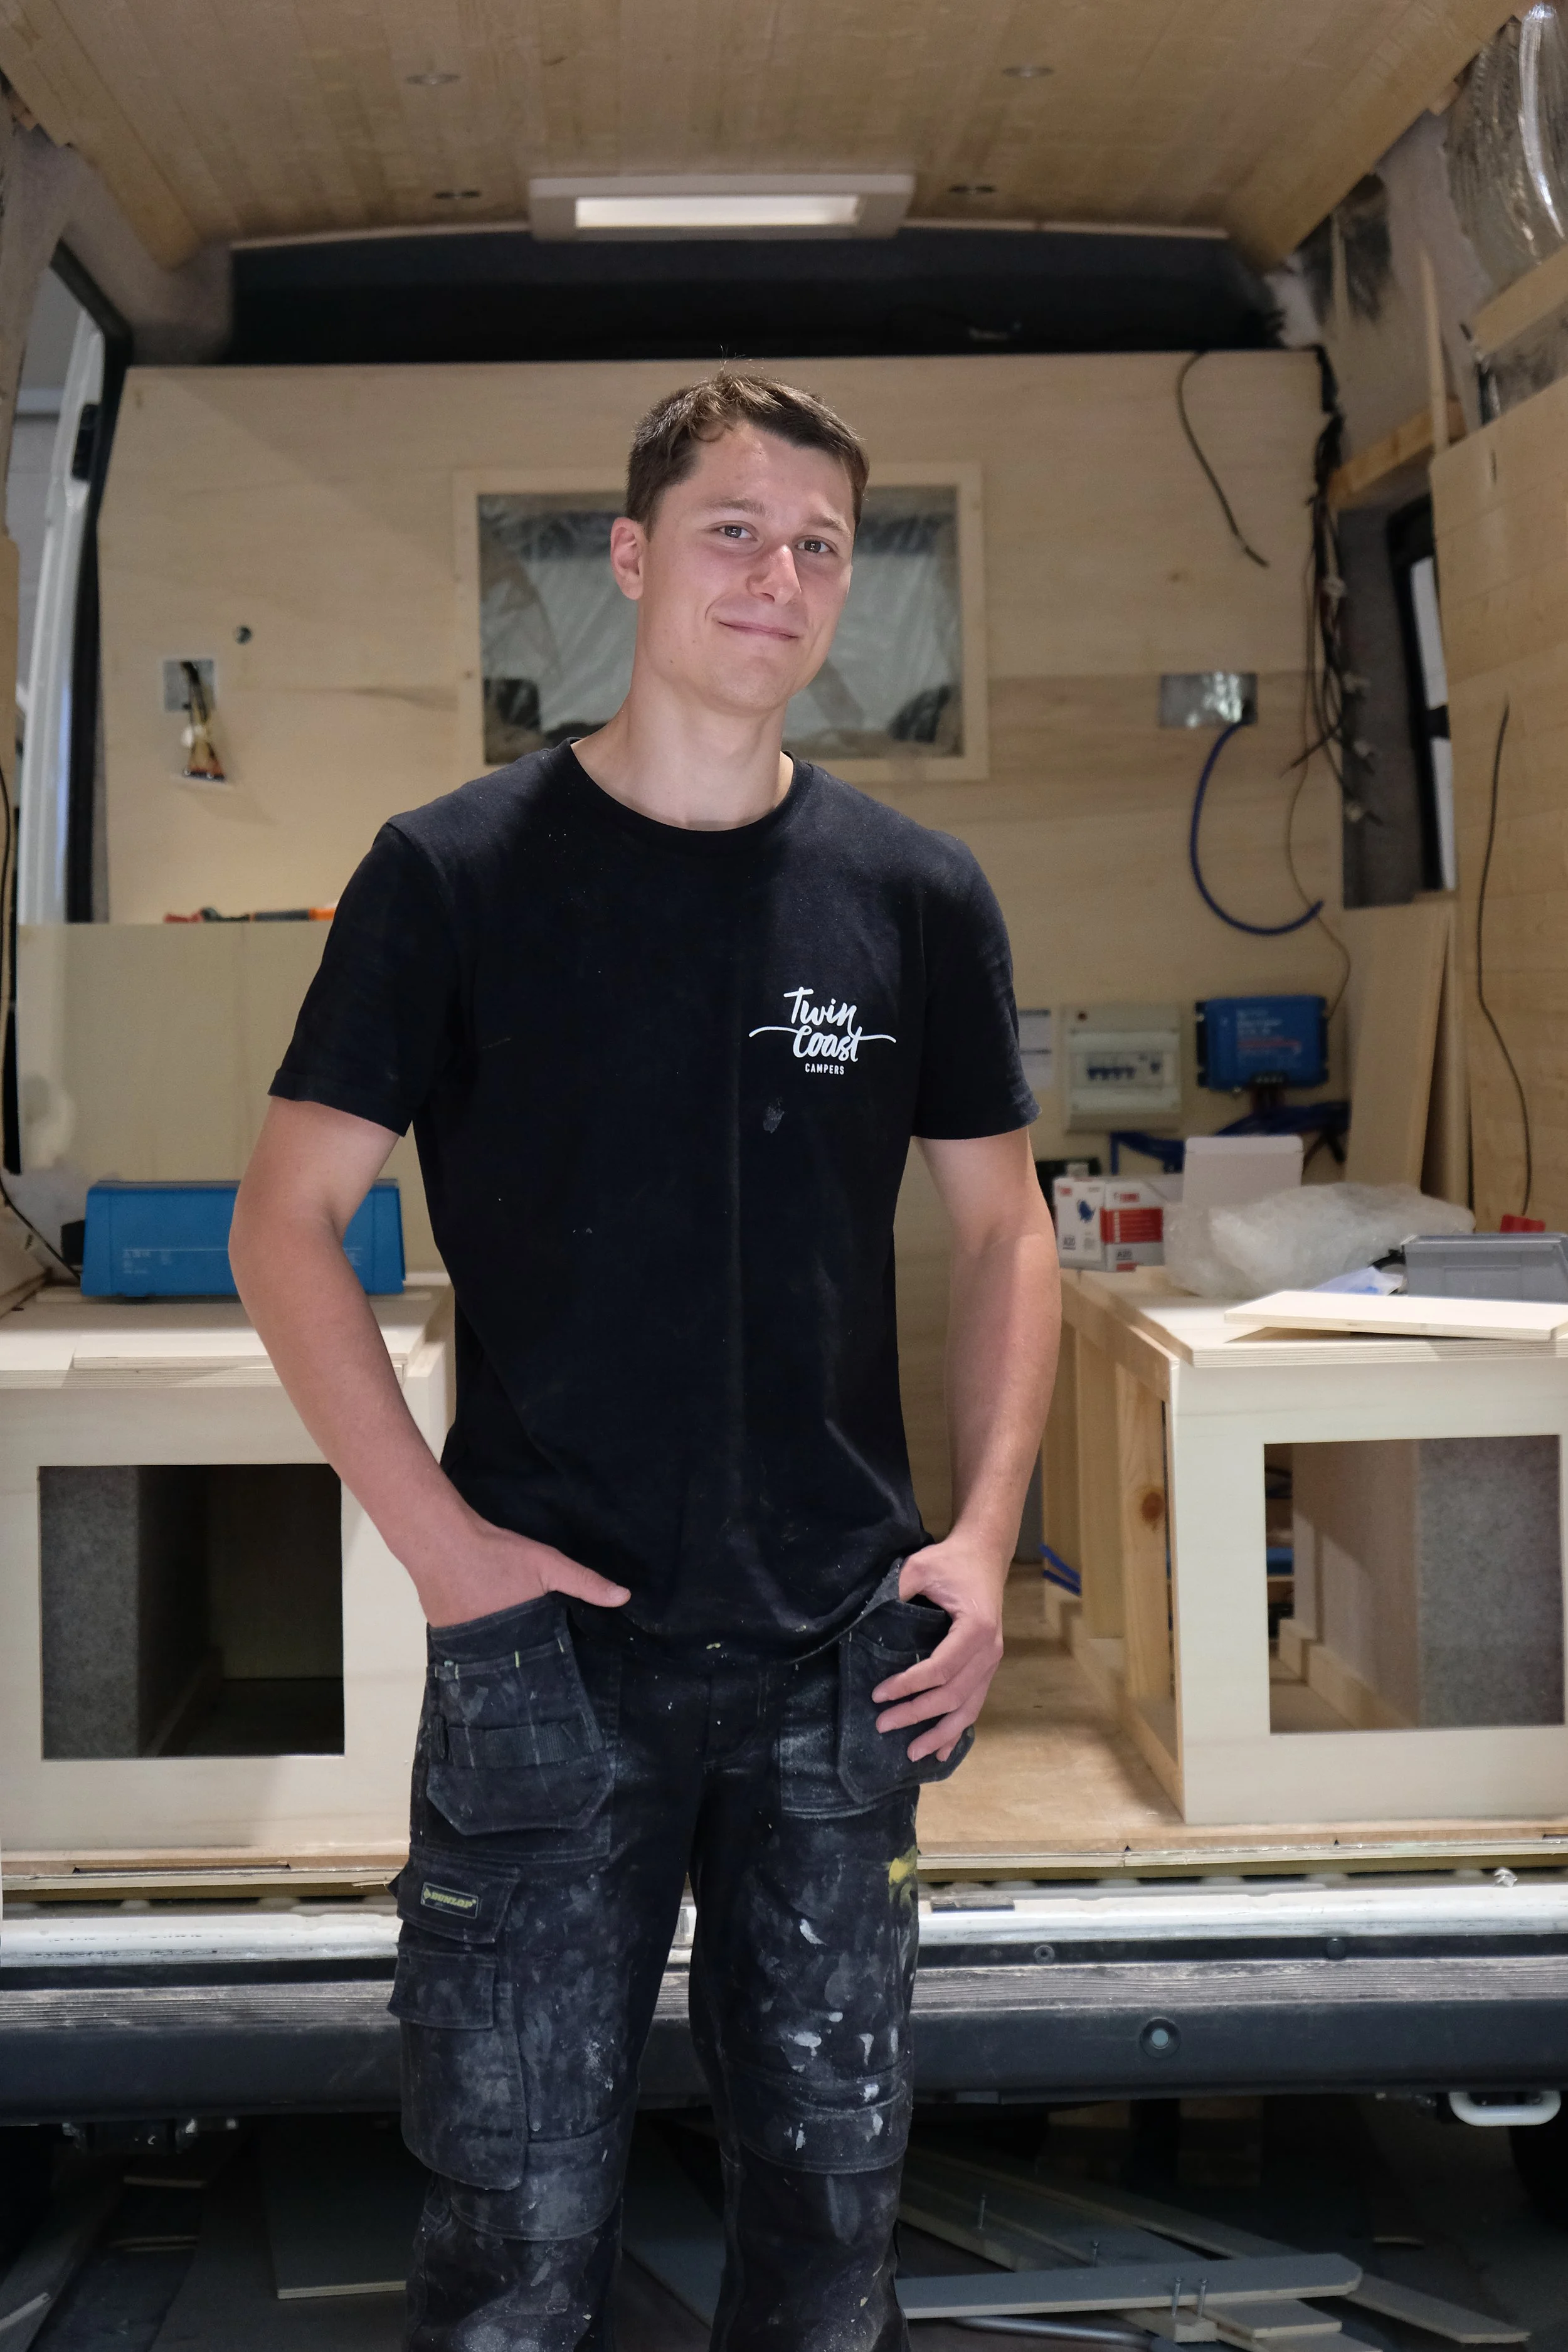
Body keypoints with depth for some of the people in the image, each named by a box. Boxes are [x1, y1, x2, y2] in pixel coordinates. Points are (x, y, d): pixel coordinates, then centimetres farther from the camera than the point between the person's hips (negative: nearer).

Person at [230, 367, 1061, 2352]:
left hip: (842, 1654, 3)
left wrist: (983, 1537, -1)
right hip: (547, 1636, -2)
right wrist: (434, 1534, -11)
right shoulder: (454, 877, -4)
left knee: (832, 2186, 13)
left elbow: (1002, 1232, 11)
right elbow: (286, 1223, -2)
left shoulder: (916, 897, 4)